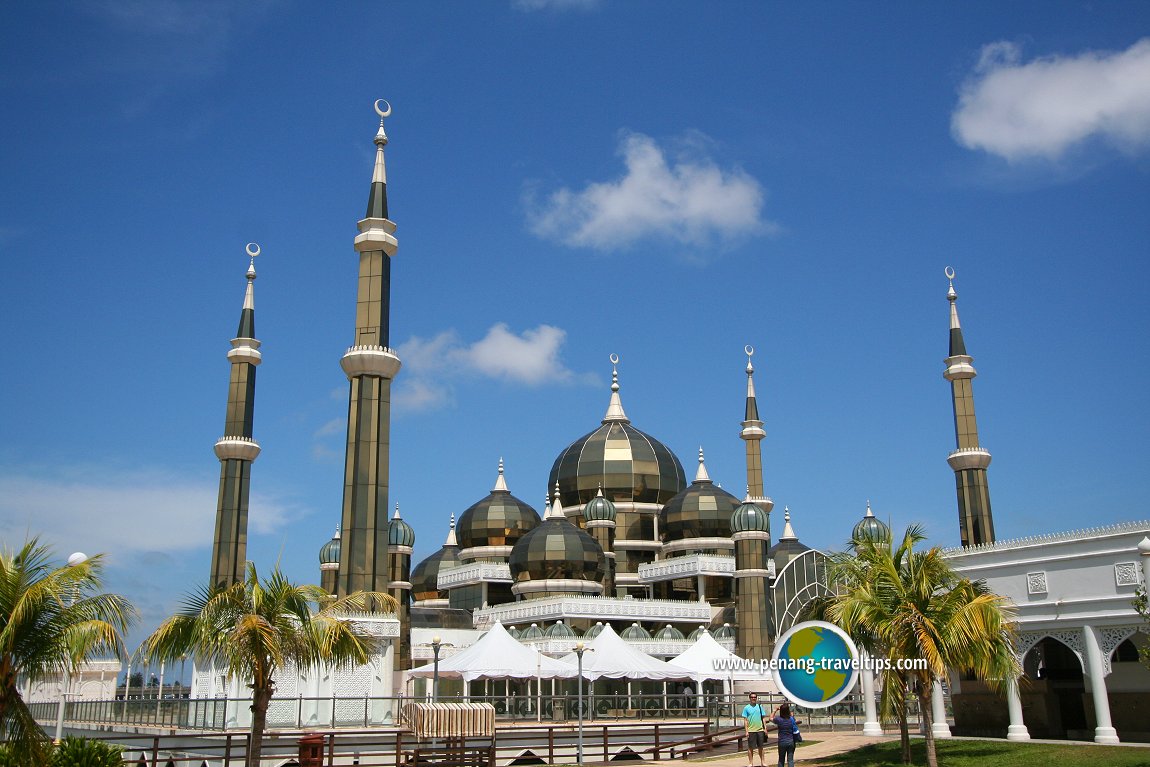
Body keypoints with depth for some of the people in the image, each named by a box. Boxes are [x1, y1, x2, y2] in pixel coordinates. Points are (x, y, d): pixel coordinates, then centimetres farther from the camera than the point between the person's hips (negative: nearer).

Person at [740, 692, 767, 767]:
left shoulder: (759, 707, 7)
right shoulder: (746, 708, -2)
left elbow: (763, 718, 11)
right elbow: (745, 720, -3)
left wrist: (765, 728, 5)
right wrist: (746, 731, -8)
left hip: (760, 730, 3)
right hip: (751, 731, -3)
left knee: (760, 747, 11)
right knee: (750, 747, 2)